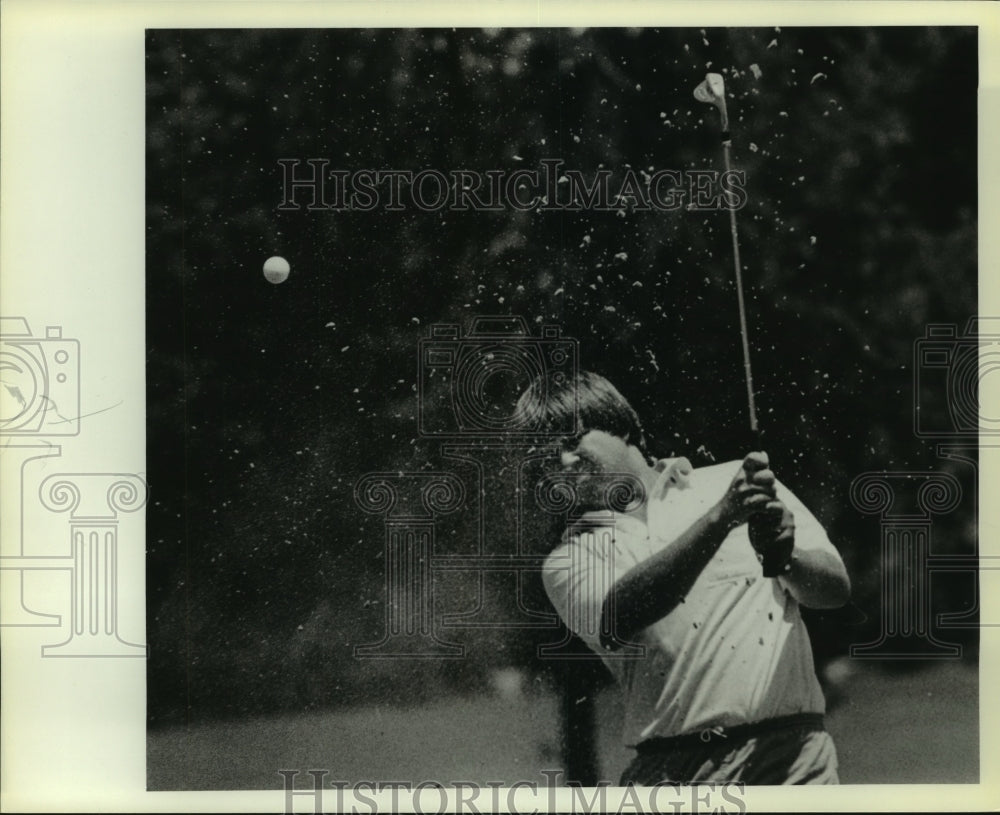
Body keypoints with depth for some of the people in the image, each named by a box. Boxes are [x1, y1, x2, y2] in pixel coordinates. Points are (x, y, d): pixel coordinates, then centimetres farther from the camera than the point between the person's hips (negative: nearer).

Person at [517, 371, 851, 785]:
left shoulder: (734, 480, 10)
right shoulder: (569, 559, 9)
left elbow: (835, 588, 7)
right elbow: (618, 617, -13)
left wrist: (785, 560, -15)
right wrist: (721, 517, -21)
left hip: (788, 752, 0)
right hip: (669, 771, 1)